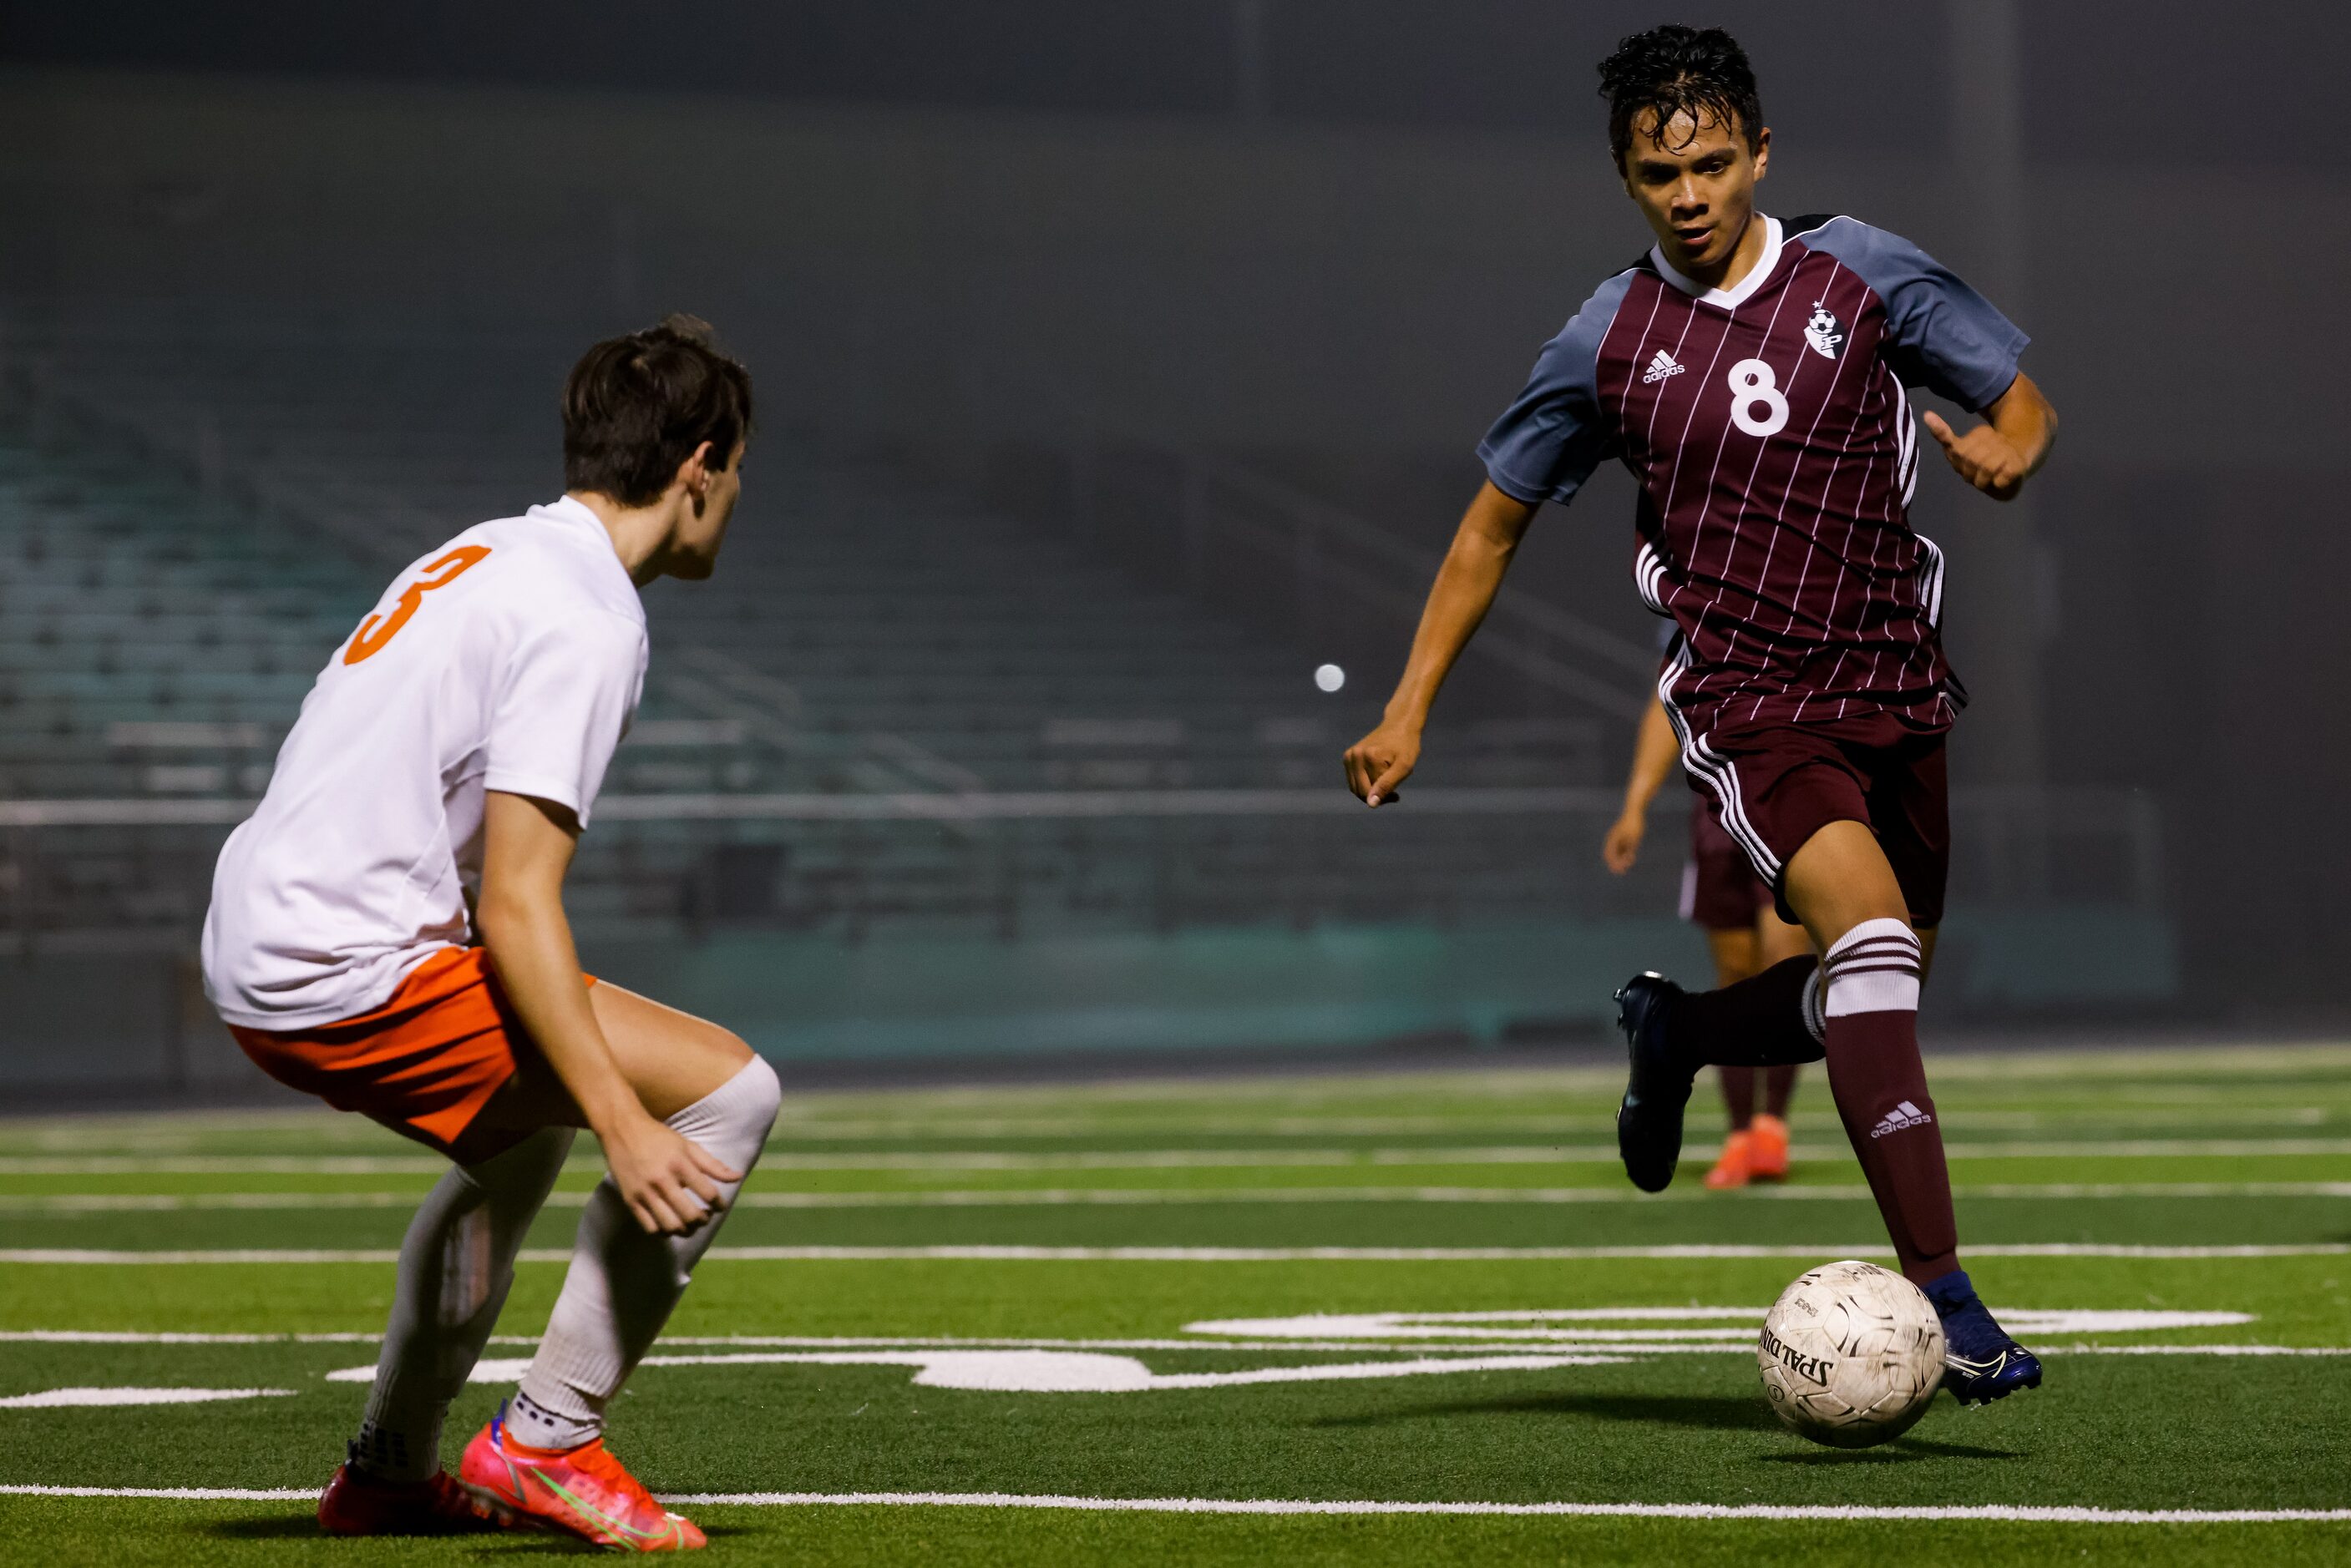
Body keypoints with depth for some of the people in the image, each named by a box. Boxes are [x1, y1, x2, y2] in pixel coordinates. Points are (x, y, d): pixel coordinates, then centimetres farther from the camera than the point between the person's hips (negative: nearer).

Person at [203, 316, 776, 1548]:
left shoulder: (484, 558, 16)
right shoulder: (586, 622, -13)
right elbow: (517, 909, -20)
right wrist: (624, 1127, -25)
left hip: (250, 949, 10)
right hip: (350, 976, -10)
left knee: (532, 1118, 34)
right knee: (728, 1092, -11)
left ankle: (389, 1471, 38)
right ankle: (547, 1442, -6)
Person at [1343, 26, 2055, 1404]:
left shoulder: (1864, 273, 1)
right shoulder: (1607, 344, 1)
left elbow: (2023, 405, 7)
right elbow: (1495, 525, 10)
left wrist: (2008, 448, -18)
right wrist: (1410, 710, 6)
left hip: (1897, 688, 4)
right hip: (1746, 696, -4)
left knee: (1872, 1004, 13)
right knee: (1866, 930, -27)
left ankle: (1675, 1031, 46)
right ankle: (1945, 1302, -31)